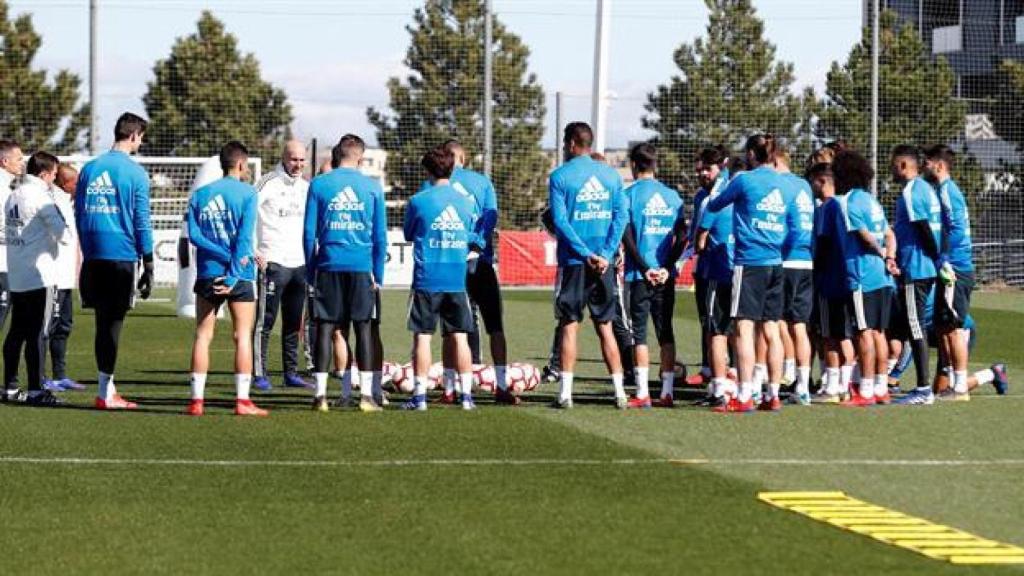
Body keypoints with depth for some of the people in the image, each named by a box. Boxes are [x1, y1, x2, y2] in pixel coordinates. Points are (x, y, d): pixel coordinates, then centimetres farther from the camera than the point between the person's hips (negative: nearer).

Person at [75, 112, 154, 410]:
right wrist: (149, 266, -1)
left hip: (93, 258, 5)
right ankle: (105, 393, -3)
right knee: (113, 323, -3)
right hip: (122, 255, -5)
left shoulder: (89, 169, 10)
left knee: (103, 321, 11)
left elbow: (79, 217, 13)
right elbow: (142, 222, -5)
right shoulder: (135, 173, -5)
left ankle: (107, 387, 15)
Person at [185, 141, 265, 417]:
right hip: (241, 275, -3)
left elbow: (194, 235, -3)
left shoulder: (200, 194, 9)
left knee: (203, 335, 6)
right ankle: (242, 401, -3)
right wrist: (234, 274, -14)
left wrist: (228, 257, -8)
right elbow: (244, 237, -11)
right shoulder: (247, 193, -2)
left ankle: (196, 400, 2)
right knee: (243, 336, 1)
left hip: (207, 274, 3)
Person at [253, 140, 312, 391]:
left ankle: (291, 373, 16)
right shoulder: (267, 184, -6)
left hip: (300, 263, 6)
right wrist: (252, 250, -15)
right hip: (272, 262, -6)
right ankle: (259, 374, -4)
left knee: (294, 323, 10)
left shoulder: (306, 187, 14)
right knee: (265, 320, -6)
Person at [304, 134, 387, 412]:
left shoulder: (318, 185, 2)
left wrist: (310, 272, 10)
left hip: (328, 266, 0)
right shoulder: (373, 187, 3)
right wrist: (378, 275, 10)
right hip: (362, 267, 0)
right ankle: (366, 395, 2)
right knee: (364, 328, 4)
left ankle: (321, 395, 0)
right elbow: (380, 236, 4)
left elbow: (309, 233, 3)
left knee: (325, 328, 3)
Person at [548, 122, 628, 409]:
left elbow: (560, 221, -12)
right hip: (604, 263, 3)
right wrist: (605, 254, -6)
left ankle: (566, 392, -2)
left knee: (569, 326, 2)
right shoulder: (611, 175, 7)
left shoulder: (560, 176, -4)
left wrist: (586, 254, -11)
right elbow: (622, 215, 0)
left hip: (573, 261, -3)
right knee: (605, 326, 10)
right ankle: (619, 391, 7)